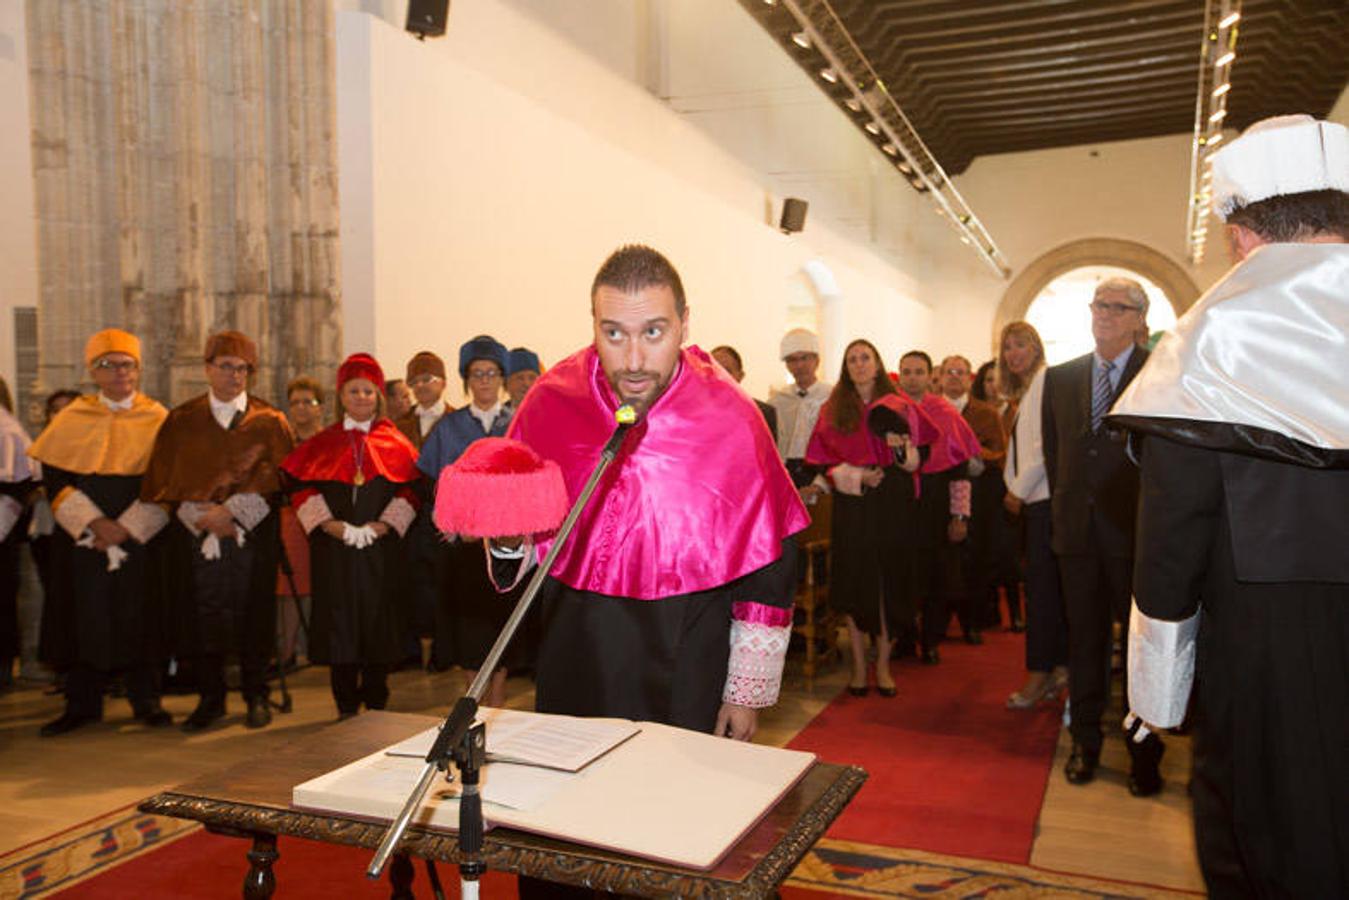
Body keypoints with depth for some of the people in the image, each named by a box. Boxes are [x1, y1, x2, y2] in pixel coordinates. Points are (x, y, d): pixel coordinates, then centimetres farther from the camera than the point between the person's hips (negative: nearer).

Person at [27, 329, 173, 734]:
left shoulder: (158, 419, 3)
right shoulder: (72, 420, 5)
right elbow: (55, 479, 0)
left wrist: (128, 528, -12)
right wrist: (94, 523, -13)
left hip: (141, 538, -1)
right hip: (82, 540, 1)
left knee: (139, 617, 2)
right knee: (84, 618, 4)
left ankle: (146, 700, 14)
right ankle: (82, 704, 17)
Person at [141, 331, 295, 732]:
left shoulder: (269, 421, 5)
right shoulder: (180, 421, 10)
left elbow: (277, 476, -4)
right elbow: (161, 482, 5)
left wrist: (231, 512, -14)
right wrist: (200, 518, -9)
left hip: (251, 538, -1)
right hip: (194, 538, 2)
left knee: (252, 617, 1)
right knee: (200, 619, 3)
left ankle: (256, 696, 15)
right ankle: (210, 698, 18)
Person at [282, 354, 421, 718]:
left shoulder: (395, 443, 6)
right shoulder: (322, 444, 8)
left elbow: (410, 491, 0)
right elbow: (302, 489, 1)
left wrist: (381, 526, -13)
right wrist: (332, 525, -12)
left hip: (382, 549, 0)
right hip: (334, 550, 1)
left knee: (379, 624, 2)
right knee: (339, 624, 2)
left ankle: (376, 707, 14)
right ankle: (346, 708, 12)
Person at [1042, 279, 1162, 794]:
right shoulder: (1060, 378, 10)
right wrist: (1066, 509, 10)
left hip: (1137, 530, -3)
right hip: (1079, 529, 4)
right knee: (1085, 639, 11)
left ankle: (1143, 753, 16)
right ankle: (1085, 744, 23)